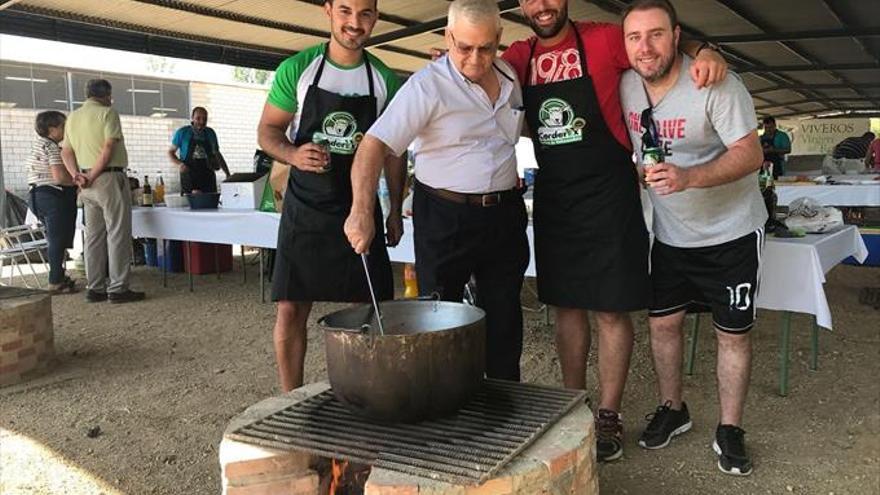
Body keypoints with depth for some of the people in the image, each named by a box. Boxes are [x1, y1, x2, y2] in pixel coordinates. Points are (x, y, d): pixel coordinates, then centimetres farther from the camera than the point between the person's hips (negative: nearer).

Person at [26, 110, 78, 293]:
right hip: (54, 196, -10)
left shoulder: (38, 144, 17)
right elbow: (59, 177, -24)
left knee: (56, 240, 18)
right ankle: (56, 282, -3)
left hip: (38, 195, 10)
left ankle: (58, 277, 25)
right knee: (58, 240, -5)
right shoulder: (51, 148, -15)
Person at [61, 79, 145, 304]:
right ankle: (118, 288, -6)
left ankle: (95, 288, 12)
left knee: (94, 235, 10)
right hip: (109, 178, -8)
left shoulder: (72, 117, 17)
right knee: (118, 234, -5)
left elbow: (66, 152, 12)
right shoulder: (107, 113, -5)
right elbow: (109, 148, -16)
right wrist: (93, 176, -12)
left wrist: (76, 175, -1)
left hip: (87, 184, 8)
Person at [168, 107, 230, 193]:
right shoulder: (182, 133, 1)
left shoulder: (210, 133, 9)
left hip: (208, 178, 3)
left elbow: (217, 154, 18)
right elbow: (170, 152, 8)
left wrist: (227, 174, 12)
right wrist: (178, 164, -13)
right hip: (189, 176, -3)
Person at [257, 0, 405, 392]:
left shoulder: (385, 80, 3)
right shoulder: (297, 69, -3)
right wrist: (293, 154, -20)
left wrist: (395, 211, 7)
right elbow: (267, 131, 2)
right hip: (305, 208, -1)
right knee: (291, 309, -1)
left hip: (360, 209, 2)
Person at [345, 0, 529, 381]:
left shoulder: (509, 76, 6)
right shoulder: (427, 86, -14)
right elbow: (374, 145, -22)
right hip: (446, 217, -6)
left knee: (505, 319, 13)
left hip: (504, 213, 6)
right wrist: (362, 211, -35)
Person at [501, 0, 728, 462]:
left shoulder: (603, 40, -4)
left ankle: (608, 415, 17)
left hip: (607, 195, -4)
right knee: (566, 307, 13)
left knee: (611, 310, 3)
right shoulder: (519, 56, 7)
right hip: (552, 196, 4)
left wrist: (703, 51, -15)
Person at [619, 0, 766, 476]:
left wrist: (689, 178, -36)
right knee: (661, 322, 8)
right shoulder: (624, 85, -5)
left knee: (732, 331, 4)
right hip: (670, 232, 5)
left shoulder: (715, 84, -20)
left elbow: (751, 153, -23)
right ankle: (672, 410, 29)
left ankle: (729, 431, 19)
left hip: (730, 231, -4)